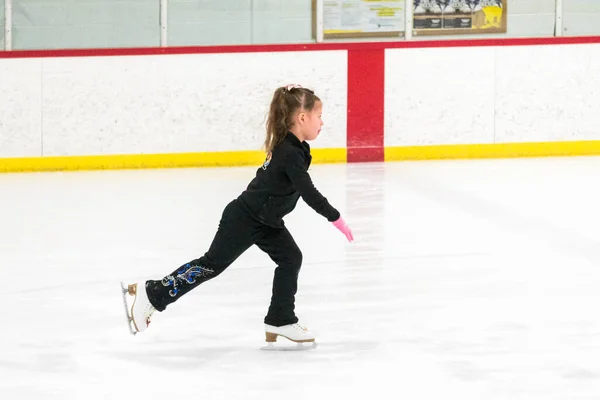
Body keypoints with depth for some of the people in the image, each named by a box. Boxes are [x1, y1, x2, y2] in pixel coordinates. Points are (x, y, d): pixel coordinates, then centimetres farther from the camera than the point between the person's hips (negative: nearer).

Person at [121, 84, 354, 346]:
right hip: (244, 218, -10)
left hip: (265, 220, 10)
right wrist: (335, 218, -24)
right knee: (212, 264, -2)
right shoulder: (290, 154, -27)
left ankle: (281, 321, 9)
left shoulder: (291, 148, 2)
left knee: (290, 259, 4)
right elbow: (309, 193, -29)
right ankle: (151, 294, 7)